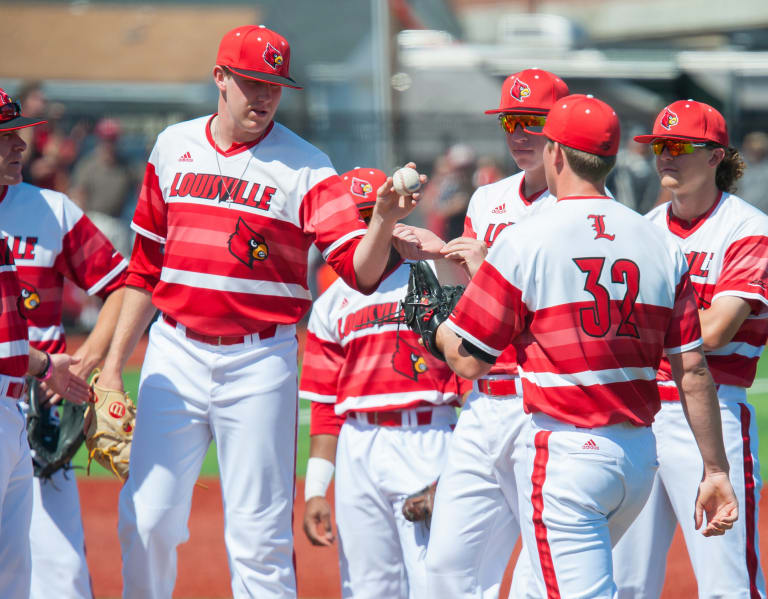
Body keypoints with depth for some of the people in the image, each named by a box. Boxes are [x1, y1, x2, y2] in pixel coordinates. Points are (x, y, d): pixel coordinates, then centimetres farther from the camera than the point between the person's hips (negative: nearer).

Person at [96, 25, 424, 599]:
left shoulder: (303, 165, -4)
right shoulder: (174, 148, 8)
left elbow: (361, 270, -14)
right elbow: (146, 266, 15)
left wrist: (382, 222, -34)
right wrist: (113, 363, 13)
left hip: (259, 363, -3)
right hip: (176, 352, 3)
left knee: (259, 536, -2)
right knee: (146, 520, 1)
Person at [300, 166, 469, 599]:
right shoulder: (333, 303, 15)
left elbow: (472, 373, -3)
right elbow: (326, 405, 16)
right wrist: (315, 490, 8)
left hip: (427, 444, -5)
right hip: (357, 450, 5)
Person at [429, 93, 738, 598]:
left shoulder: (524, 241, -8)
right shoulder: (661, 247, 6)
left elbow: (469, 361, -5)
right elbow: (693, 371, 4)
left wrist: (434, 325, 16)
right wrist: (716, 469, 9)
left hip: (563, 454, -6)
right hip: (640, 455, 6)